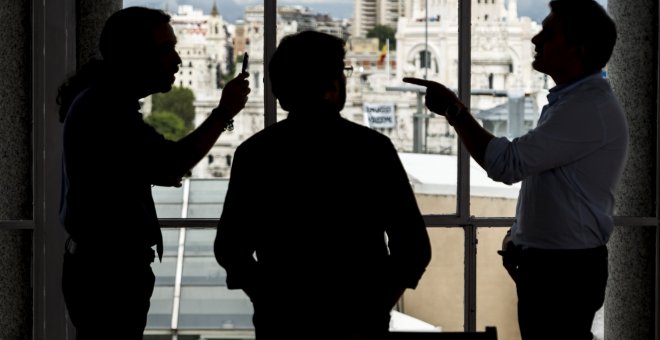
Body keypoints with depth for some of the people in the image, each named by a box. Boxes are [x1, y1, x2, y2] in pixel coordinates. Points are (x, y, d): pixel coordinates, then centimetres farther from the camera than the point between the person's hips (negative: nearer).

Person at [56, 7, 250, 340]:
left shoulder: (103, 99, 14)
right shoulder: (104, 107, -19)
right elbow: (172, 161, -29)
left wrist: (157, 174, 9)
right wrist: (223, 114, -21)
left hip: (105, 265, 11)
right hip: (107, 271, -11)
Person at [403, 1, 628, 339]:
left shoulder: (590, 109, -20)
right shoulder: (570, 101, 15)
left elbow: (507, 163, -23)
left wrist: (454, 111, -15)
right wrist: (520, 236, 15)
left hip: (565, 270, -10)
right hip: (545, 261, 10)